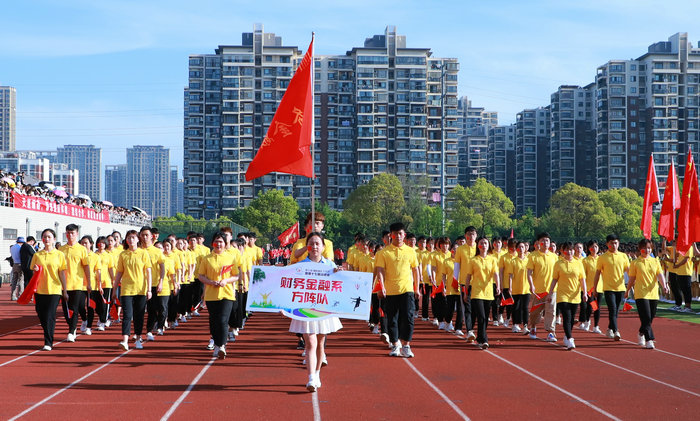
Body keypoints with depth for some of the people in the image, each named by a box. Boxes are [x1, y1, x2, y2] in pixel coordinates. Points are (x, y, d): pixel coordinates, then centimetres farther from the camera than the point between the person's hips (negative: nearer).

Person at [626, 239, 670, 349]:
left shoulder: (655, 261, 9)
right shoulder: (635, 263, 1)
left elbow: (660, 275, -1)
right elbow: (632, 279, 8)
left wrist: (664, 286, -17)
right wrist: (627, 291, 12)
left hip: (653, 294, 4)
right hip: (641, 294, -4)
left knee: (650, 318, 11)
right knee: (646, 318, -12)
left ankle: (641, 334, 35)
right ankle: (649, 340, -11)